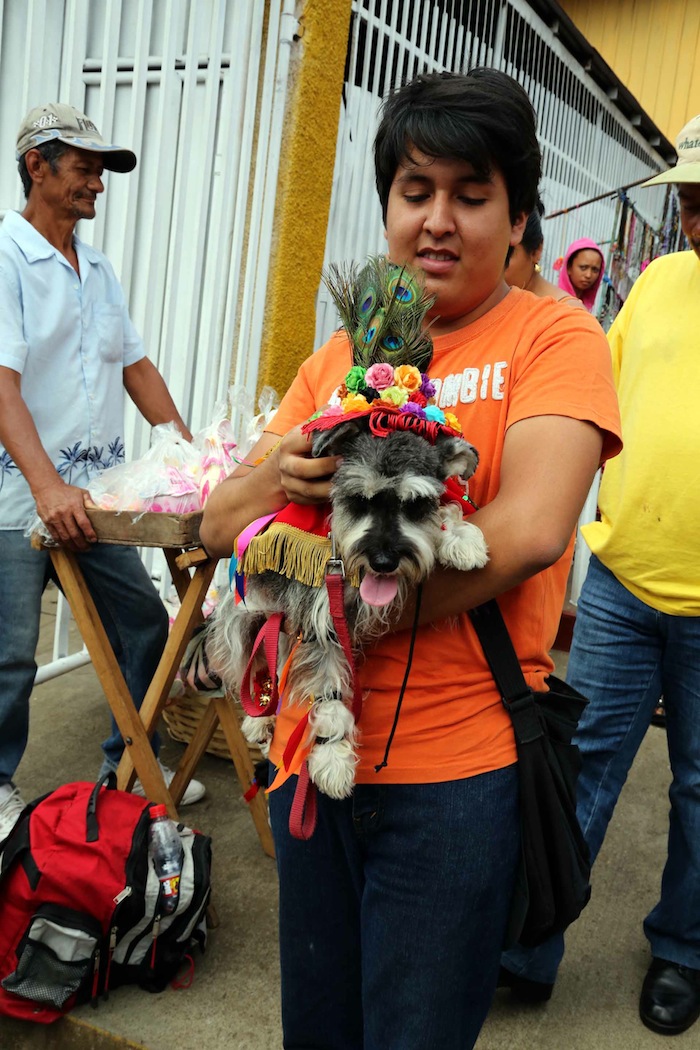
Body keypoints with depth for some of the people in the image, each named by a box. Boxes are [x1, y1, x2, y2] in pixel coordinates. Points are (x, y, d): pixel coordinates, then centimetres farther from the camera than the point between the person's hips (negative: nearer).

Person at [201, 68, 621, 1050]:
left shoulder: (554, 336, -5)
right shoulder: (338, 360, 10)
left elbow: (529, 529, -21)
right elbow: (217, 527, 6)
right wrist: (271, 475, -16)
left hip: (460, 764, -5)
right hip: (314, 749, 6)